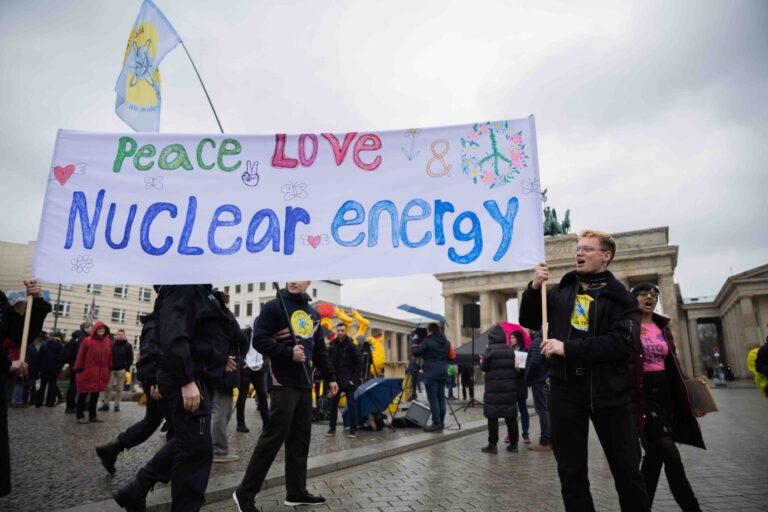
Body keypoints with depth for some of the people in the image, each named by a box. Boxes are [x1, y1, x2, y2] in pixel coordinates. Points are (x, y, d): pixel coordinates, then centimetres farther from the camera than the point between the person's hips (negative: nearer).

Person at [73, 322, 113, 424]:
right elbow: (80, 356, -7)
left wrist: (110, 369, 11)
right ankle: (80, 416, 13)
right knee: (83, 394, 5)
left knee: (95, 394, 12)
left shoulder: (108, 342, 5)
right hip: (87, 372, -5)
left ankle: (92, 415, 21)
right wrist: (78, 369, -7)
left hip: (102, 373, 5)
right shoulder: (87, 341, -9)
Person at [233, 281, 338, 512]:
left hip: (305, 384, 7)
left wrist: (330, 377, 18)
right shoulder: (274, 306, -6)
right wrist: (288, 352, -19)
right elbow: (259, 340, -13)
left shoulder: (313, 314, 14)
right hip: (284, 384, -7)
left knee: (301, 439, 11)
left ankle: (296, 491, 22)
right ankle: (245, 493, 8)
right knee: (273, 438, -5)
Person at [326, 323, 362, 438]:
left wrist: (354, 379, -13)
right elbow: (328, 362, 8)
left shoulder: (352, 346, -8)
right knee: (333, 404, 8)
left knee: (351, 404, 0)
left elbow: (359, 364, -8)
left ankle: (353, 429, 8)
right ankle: (332, 428, 18)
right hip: (335, 380, 4)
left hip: (348, 381, -4)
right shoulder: (332, 346, 4)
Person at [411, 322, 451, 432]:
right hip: (443, 373, 7)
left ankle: (437, 424, -5)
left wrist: (413, 347, 15)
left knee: (433, 399, -4)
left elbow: (416, 353, -7)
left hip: (431, 374, -7)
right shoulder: (446, 342, 12)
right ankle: (441, 423, 15)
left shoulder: (428, 341, -10)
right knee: (441, 398, 11)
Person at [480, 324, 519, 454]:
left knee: (493, 417, 0)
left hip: (493, 389, -5)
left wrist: (481, 362, 14)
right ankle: (513, 444, 15)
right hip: (510, 388, 5)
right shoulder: (511, 349, 6)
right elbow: (516, 366, 9)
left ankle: (492, 445, 1)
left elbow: (484, 367, -6)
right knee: (511, 416, 10)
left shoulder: (490, 349, -10)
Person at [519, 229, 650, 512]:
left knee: (627, 471, 9)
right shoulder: (560, 291, 9)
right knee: (571, 474, 11)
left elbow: (624, 342, -15)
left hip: (608, 390, -2)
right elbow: (530, 321, 11)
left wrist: (568, 348, -20)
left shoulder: (621, 298, -1)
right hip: (565, 389, 2)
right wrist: (534, 288, -5)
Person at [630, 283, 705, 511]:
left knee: (655, 452, 9)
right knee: (670, 455, -11)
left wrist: (688, 395, 14)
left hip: (664, 391, 7)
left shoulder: (662, 327, 13)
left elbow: (673, 365, 17)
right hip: (641, 392, -7)